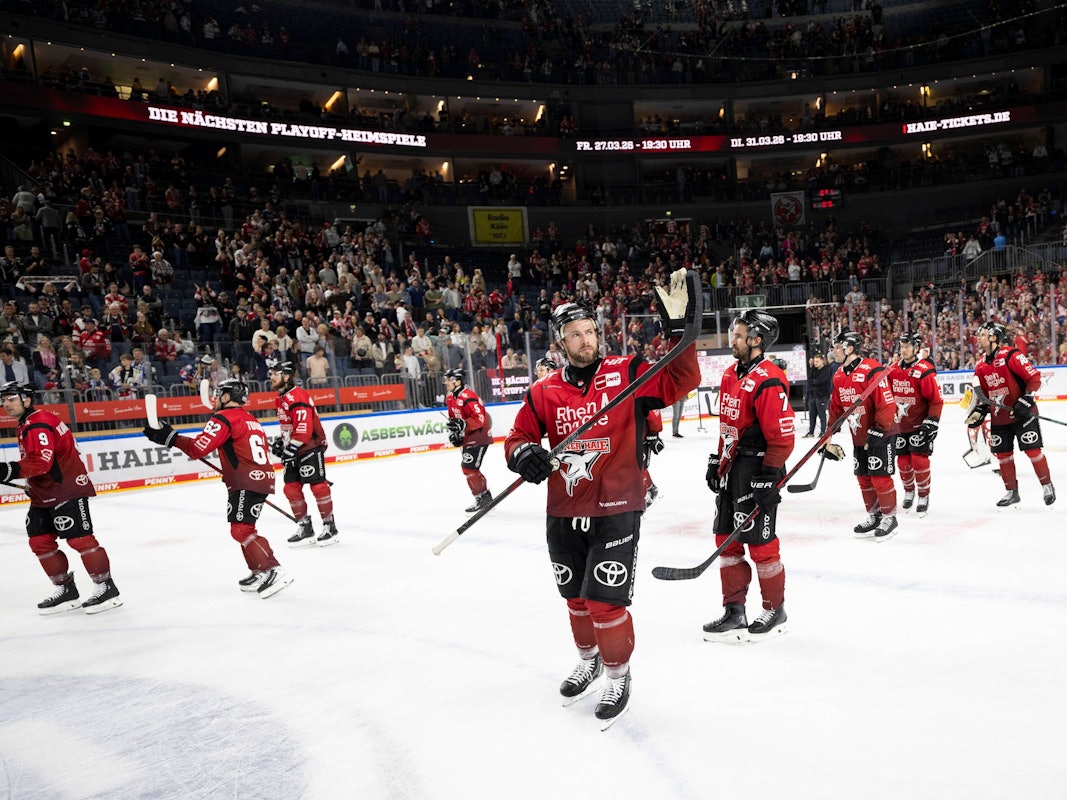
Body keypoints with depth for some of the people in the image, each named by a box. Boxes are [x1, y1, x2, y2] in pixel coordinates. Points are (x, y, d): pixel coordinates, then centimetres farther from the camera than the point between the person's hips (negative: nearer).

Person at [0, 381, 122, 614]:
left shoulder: (38, 425, -18)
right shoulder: (25, 425, 16)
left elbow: (41, 462, -30)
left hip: (67, 490, -11)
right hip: (43, 494, 11)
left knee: (79, 539, -10)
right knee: (40, 541, 8)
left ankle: (106, 587, -2)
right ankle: (66, 590, 17)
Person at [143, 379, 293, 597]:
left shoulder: (223, 418, -6)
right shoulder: (252, 420, 23)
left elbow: (198, 448, -13)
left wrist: (169, 437, -6)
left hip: (246, 482, -10)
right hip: (263, 479, 10)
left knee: (241, 530, -10)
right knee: (243, 529, 19)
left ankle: (274, 571, -16)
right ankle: (259, 573, 20)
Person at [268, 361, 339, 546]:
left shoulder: (297, 397, -18)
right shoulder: (280, 398, 15)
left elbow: (304, 427, -25)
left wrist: (291, 448, -25)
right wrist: (281, 441, 15)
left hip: (311, 447, -10)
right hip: (294, 449, 10)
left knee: (318, 486, -6)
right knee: (291, 488, 6)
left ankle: (330, 527, 4)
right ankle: (305, 527, 16)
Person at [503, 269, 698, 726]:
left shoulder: (628, 374, -6)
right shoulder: (544, 392, 1)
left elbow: (681, 381, -13)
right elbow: (518, 437, 6)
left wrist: (679, 324, -23)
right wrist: (524, 453, -17)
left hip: (615, 511, -4)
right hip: (563, 515, 4)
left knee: (605, 601, -3)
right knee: (576, 597, 19)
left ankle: (618, 677, 23)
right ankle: (588, 661, 46)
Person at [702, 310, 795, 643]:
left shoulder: (768, 381, -19)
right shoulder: (731, 374, 11)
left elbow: (782, 437, -20)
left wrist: (768, 479, -20)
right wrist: (716, 461, 20)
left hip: (757, 471, -9)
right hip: (731, 470, 9)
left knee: (760, 543, 1)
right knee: (727, 540, 11)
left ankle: (775, 611, 19)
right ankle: (734, 612, 21)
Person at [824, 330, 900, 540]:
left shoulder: (873, 371, -21)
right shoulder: (839, 376, 6)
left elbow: (887, 404, -23)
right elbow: (836, 408, 13)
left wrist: (878, 432, -24)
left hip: (881, 434, -8)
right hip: (859, 437, 8)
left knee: (880, 478, -4)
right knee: (863, 478, 12)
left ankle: (889, 517, 12)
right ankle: (873, 517, 26)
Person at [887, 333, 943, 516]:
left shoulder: (925, 371, -16)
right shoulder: (892, 370, 3)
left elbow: (936, 400, -14)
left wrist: (931, 423, -17)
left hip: (920, 424, -5)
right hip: (900, 424, 5)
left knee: (919, 459, -9)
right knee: (903, 461, 9)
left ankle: (923, 496, 8)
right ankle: (909, 491, 32)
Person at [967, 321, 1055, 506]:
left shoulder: (1011, 355, -15)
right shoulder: (980, 365, 7)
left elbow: (1034, 377, -15)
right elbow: (982, 393, 16)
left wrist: (1026, 400, -21)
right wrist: (978, 412, 5)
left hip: (1022, 414, -7)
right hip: (999, 418, 7)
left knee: (1032, 449, -3)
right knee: (1003, 454, 8)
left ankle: (1047, 485, 14)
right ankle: (1012, 491, 19)